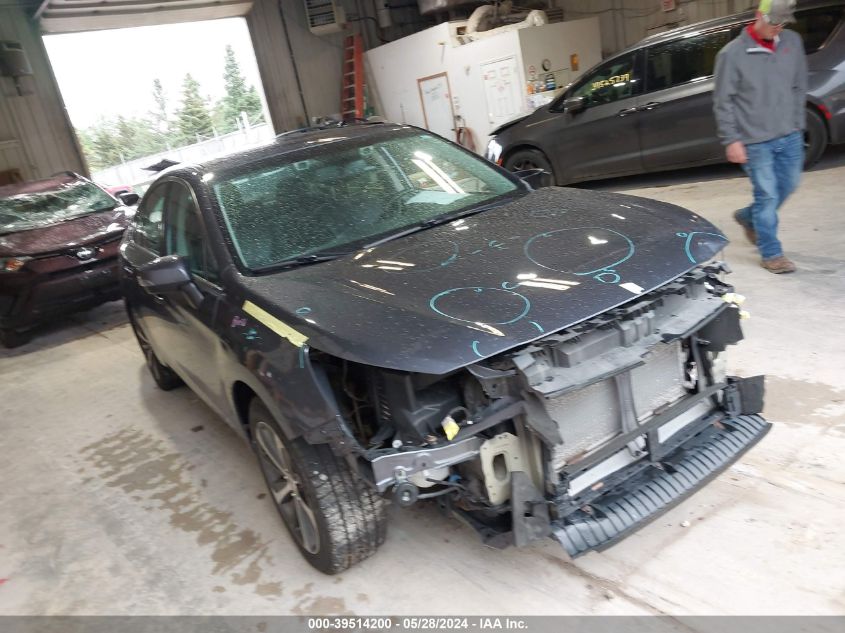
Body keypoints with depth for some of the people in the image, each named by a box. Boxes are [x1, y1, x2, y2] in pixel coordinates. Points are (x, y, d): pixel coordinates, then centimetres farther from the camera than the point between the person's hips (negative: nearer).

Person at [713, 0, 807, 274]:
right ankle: (771, 254, 11)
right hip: (756, 140, -6)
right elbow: (723, 102, -9)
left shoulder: (793, 42, 4)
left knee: (788, 186, 16)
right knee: (767, 195, -2)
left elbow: (799, 87, 13)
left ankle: (749, 217, 41)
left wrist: (798, 125, 10)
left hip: (790, 136, 6)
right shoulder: (733, 53, -11)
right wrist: (731, 140, -13)